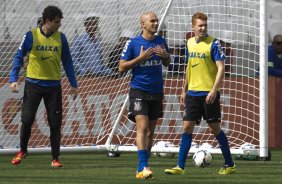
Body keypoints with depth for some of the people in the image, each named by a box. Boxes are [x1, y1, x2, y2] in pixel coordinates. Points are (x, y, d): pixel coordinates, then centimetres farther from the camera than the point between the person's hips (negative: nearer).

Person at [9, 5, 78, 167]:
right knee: (27, 119, -5)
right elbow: (19, 57, -2)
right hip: (33, 84, -2)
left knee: (55, 123, 0)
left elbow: (67, 62, 10)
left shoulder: (61, 38, 3)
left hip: (54, 86, 2)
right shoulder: (31, 36, -6)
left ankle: (55, 158, 9)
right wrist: (14, 79, -12)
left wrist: (74, 84, 8)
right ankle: (22, 151, 19)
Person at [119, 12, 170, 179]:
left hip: (156, 91, 5)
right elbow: (122, 67, -4)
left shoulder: (161, 42, 7)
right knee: (142, 127, -17)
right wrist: (140, 58, -17)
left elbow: (167, 63, 20)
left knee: (150, 131, 7)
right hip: (139, 91, -5)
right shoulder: (133, 43, -5)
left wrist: (165, 55, -3)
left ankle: (141, 169, 14)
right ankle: (144, 167, -22)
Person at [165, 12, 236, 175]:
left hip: (209, 93, -5)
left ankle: (230, 165, 12)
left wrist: (214, 90, -22)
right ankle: (180, 167, 2)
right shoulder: (190, 43, 10)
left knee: (215, 128, 0)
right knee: (187, 127, 0)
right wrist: (184, 90, 20)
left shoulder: (213, 44, -9)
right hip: (193, 93, 5)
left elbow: (221, 68, -13)